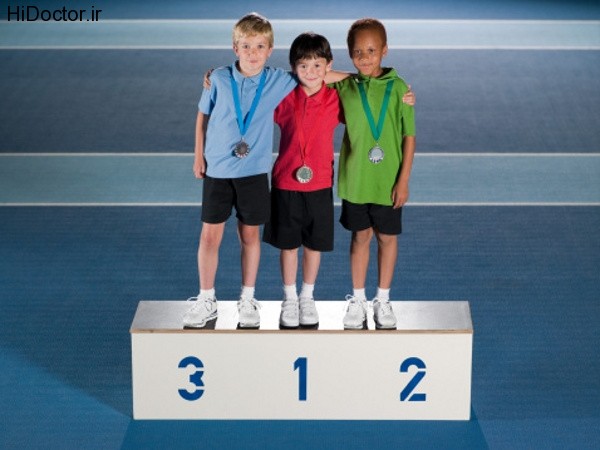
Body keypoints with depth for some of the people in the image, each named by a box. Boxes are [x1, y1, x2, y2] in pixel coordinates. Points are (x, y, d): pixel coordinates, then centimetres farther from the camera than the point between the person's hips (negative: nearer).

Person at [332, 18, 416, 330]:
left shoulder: (398, 88, -8)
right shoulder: (343, 87, -2)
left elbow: (409, 136, -5)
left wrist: (404, 180, -7)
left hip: (388, 181, -1)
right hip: (355, 180, 1)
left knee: (387, 237, 11)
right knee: (360, 237, 12)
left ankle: (383, 300, 26)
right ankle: (357, 300, 25)